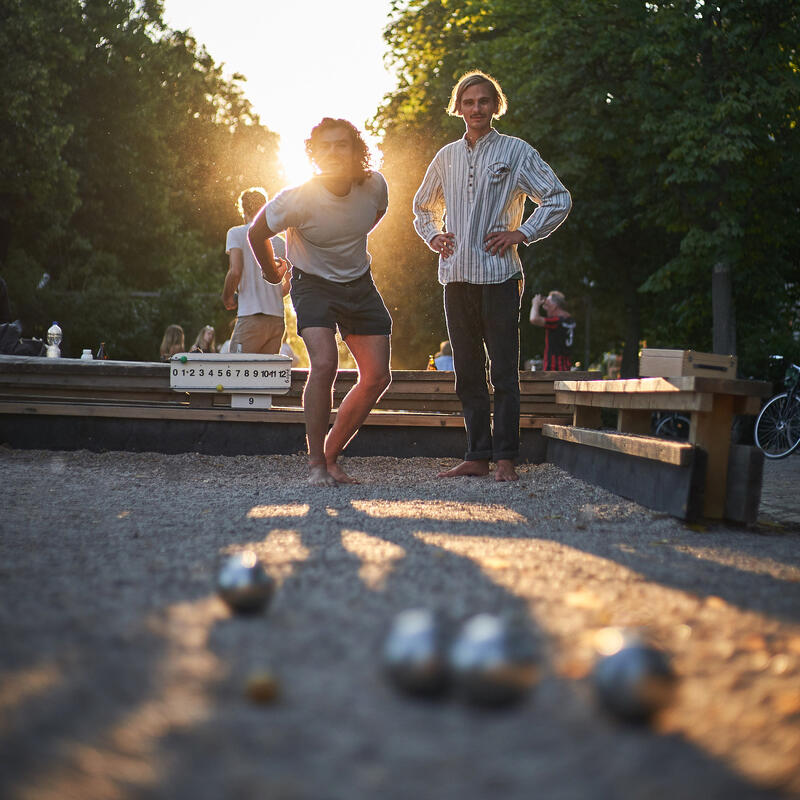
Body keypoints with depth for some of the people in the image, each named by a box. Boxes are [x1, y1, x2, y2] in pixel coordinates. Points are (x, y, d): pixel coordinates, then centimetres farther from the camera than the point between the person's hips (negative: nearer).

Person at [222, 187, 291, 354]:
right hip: (278, 319, 5)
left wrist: (227, 298, 3)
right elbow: (288, 283, 15)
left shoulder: (236, 233, 1)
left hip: (251, 317, -5)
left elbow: (235, 271, -12)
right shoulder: (279, 241, 16)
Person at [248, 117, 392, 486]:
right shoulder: (299, 199, -26)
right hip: (313, 285, -5)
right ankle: (316, 464, -12)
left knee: (377, 377, -2)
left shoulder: (374, 185, -15)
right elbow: (257, 232, -6)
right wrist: (271, 271, 10)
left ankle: (331, 455, 12)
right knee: (324, 363, -25)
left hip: (359, 284, 5)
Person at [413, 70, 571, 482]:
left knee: (504, 371, -5)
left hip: (499, 274, -4)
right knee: (468, 371, 6)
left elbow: (559, 199, 3)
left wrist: (522, 233, -5)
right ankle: (477, 455, 12)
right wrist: (434, 236, 11)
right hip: (457, 275, 4)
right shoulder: (446, 157, 14)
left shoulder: (516, 152, 2)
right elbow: (423, 208, 29)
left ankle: (505, 457, -1)